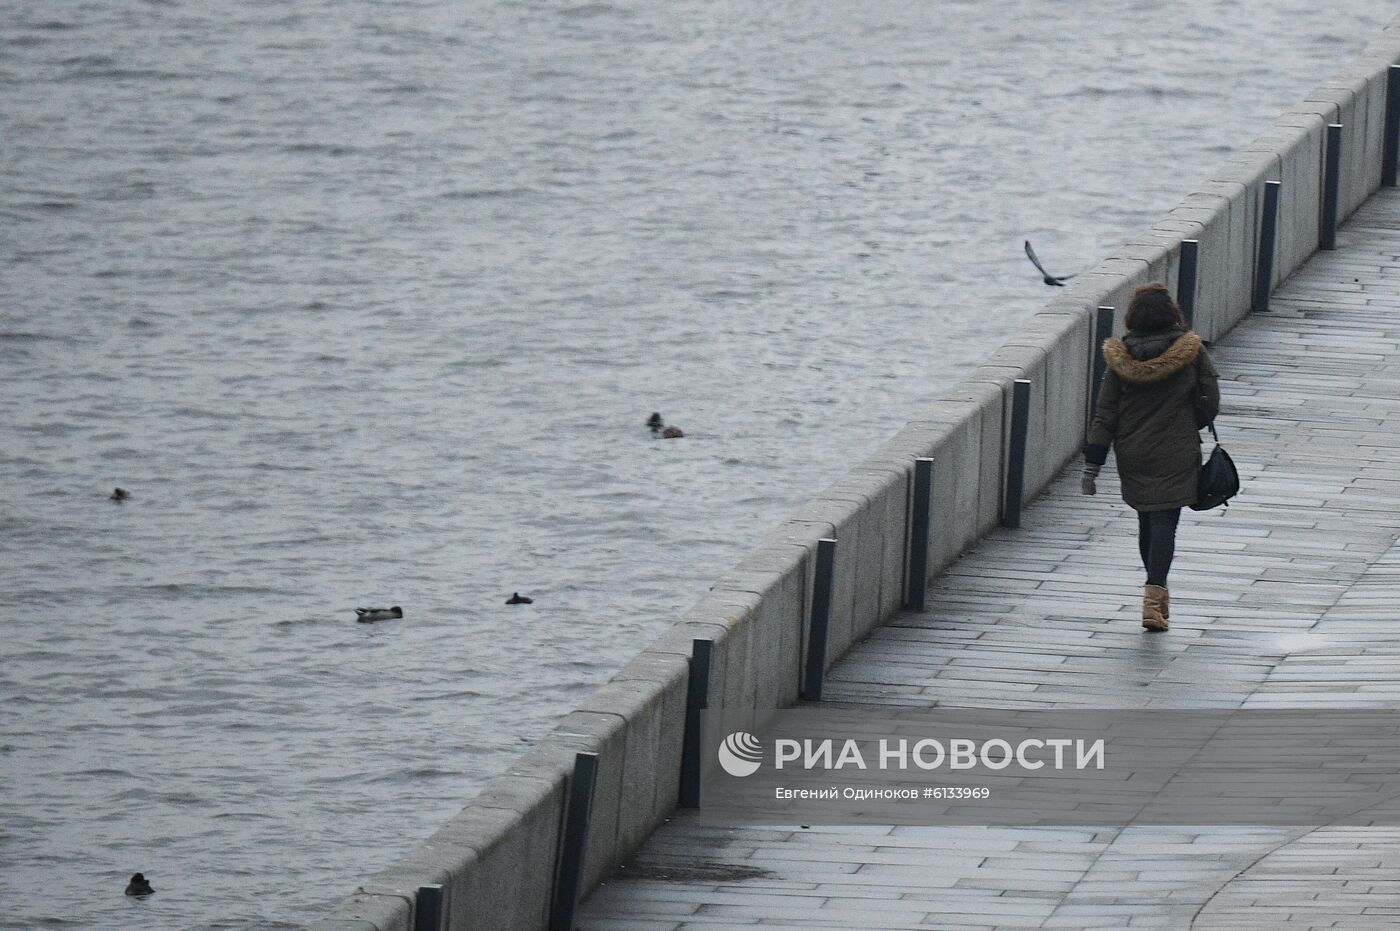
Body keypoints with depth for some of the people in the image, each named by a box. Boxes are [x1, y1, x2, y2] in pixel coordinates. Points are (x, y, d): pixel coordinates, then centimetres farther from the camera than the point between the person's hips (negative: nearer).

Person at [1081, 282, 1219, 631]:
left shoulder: (1121, 358, -4)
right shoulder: (1190, 351, -9)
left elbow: (1104, 415, -3)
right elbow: (1209, 403, -2)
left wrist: (1092, 465, 0)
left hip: (1132, 456, 2)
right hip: (1176, 454, -2)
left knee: (1146, 521, 17)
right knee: (1165, 522, -4)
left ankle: (1158, 592, 29)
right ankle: (1154, 596, -20)